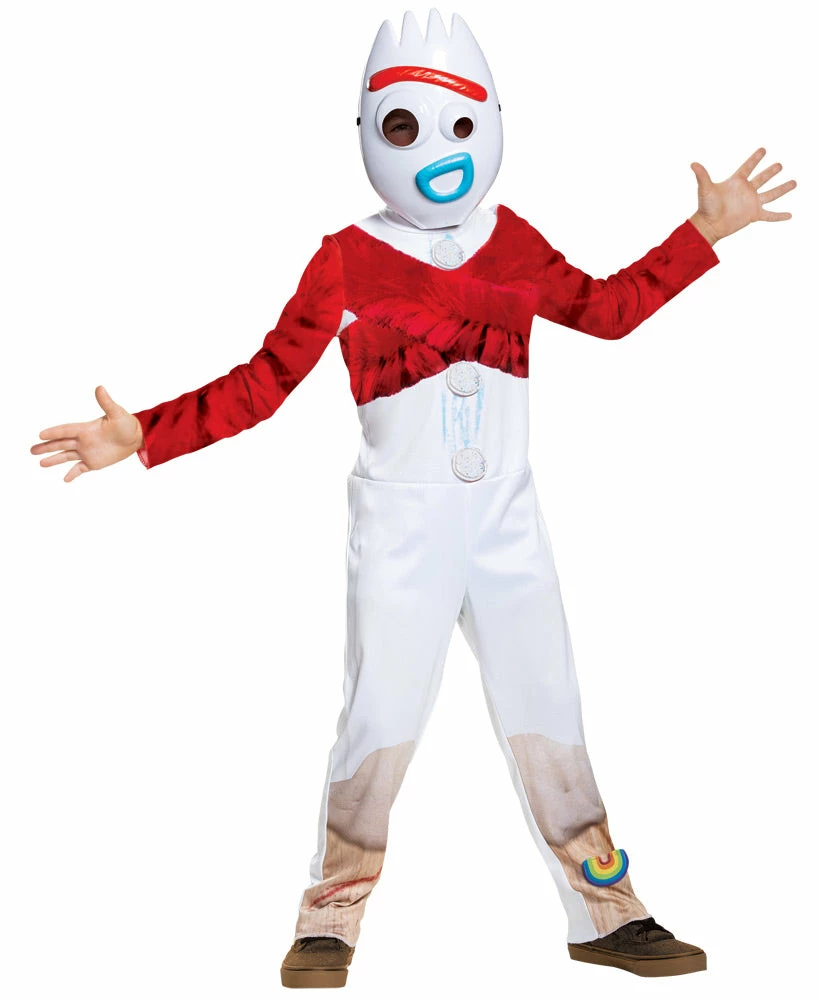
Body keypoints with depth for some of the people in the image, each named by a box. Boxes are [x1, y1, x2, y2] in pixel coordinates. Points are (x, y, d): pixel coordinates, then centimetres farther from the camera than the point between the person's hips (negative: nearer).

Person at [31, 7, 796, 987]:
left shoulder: (512, 243, 7)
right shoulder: (344, 262, -4)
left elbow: (608, 308, 19)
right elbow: (262, 382, -5)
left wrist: (705, 231, 17)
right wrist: (144, 435, -13)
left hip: (508, 520, 4)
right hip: (401, 527, -3)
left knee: (548, 717, 8)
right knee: (378, 725, -3)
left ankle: (607, 916, 20)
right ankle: (328, 925, 16)